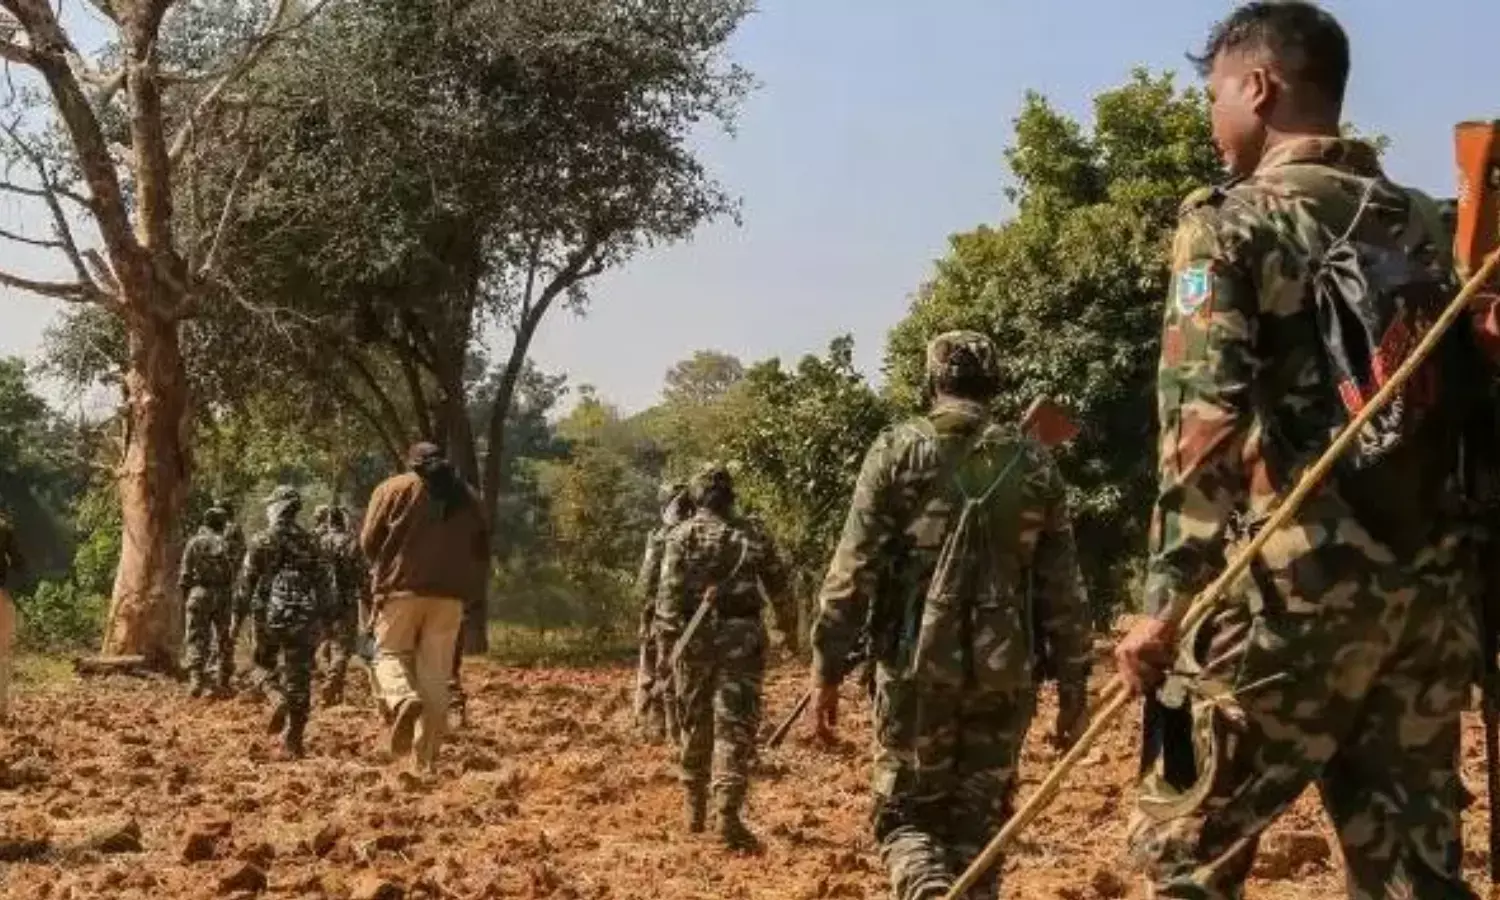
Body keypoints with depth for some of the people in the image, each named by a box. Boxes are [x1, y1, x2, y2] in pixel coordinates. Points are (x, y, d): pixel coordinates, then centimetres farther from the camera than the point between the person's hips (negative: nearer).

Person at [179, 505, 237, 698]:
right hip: (223, 595, 0)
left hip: (199, 594, 0)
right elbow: (237, 573, -2)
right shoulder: (227, 544, 1)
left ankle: (195, 680, -5)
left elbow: (185, 573, -1)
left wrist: (185, 593, 10)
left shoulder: (194, 543, 1)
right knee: (223, 639, 9)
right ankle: (221, 682, 9)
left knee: (197, 639, 4)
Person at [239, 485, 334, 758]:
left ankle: (279, 699, -11)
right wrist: (324, 613, 14)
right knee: (299, 676, 5)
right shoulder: (310, 541, 9)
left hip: (272, 614, -3)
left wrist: (244, 600, 12)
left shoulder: (265, 539, -3)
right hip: (305, 618, 3)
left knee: (265, 664, 18)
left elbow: (248, 576, -4)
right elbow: (324, 580, 9)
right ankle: (294, 739, 2)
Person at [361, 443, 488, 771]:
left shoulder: (395, 488, 5)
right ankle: (426, 759, 6)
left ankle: (404, 701, -23)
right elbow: (482, 552, 15)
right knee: (435, 674, 7)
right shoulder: (469, 498, 16)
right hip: (450, 596, 3)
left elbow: (369, 541, 1)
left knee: (390, 654, 10)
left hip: (402, 589, -3)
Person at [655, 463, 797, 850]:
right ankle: (728, 814, -17)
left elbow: (669, 594, -8)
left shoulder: (681, 536, 1)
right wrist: (788, 625, 32)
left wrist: (664, 646, -9)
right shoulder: (752, 537, 8)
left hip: (695, 638, 0)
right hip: (741, 638, 0)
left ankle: (695, 809, 26)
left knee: (695, 724, 15)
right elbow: (779, 589, 15)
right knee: (735, 726, -4)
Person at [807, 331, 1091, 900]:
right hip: (1004, 673, 2)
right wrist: (1073, 689, 12)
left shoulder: (898, 451, -1)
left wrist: (827, 671, 0)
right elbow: (1065, 591, 6)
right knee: (978, 823, 13)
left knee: (907, 815, 10)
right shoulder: (1034, 462, 7)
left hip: (918, 667, -2)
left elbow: (852, 572, -6)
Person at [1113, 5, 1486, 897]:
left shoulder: (1232, 223, -4)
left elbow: (1204, 430, -14)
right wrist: (1458, 574, 19)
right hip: (1429, 593, 6)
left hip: (1290, 589, -6)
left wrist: (1167, 606, -13)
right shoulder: (1426, 225, 15)